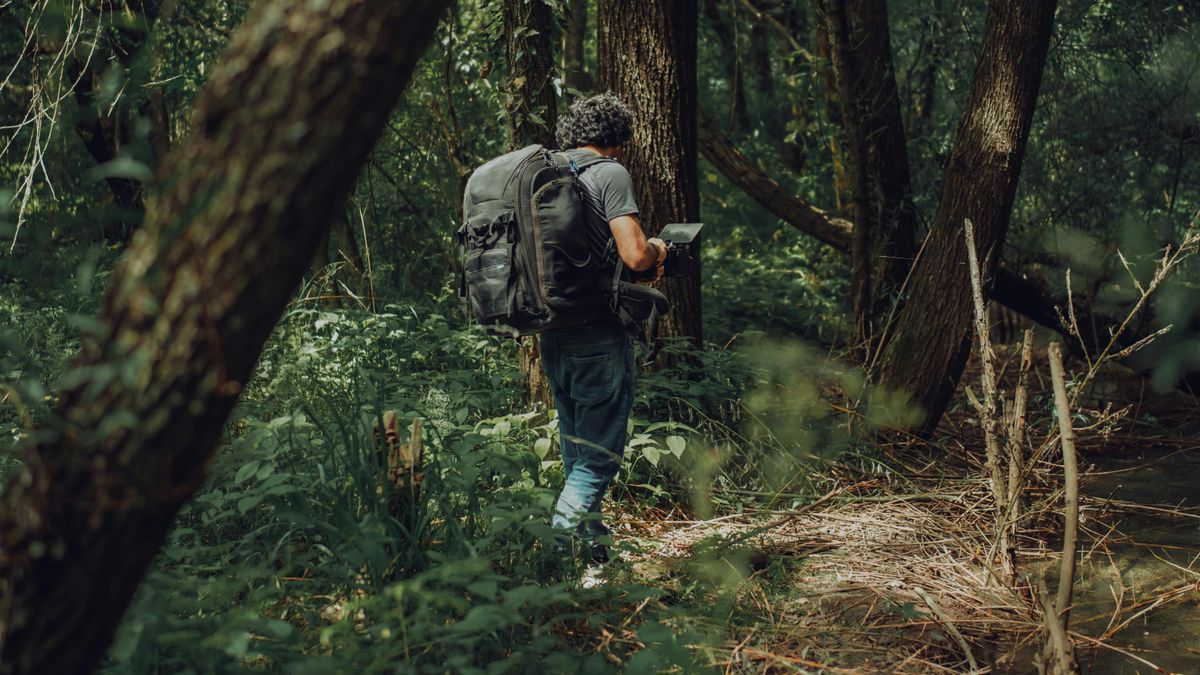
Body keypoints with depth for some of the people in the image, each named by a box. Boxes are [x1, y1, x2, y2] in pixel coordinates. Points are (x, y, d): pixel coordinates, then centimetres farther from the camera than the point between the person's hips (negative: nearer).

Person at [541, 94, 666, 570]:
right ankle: (559, 549, -11)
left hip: (552, 338, 8)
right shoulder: (609, 174, -9)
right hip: (599, 338, -7)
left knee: (576, 458, 17)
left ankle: (593, 554, 23)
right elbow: (635, 256, -19)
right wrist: (658, 251, 3)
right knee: (598, 459, -2)